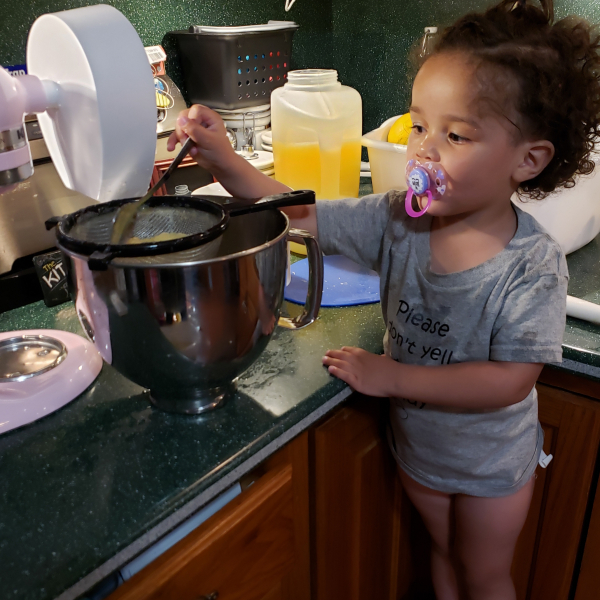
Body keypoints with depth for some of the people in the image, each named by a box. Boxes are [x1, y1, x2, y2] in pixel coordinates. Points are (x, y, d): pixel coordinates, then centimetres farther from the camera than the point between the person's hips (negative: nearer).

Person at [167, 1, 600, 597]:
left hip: (491, 463, -3)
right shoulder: (400, 219, -18)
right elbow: (299, 213, -17)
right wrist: (221, 159, -29)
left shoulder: (533, 263, -28)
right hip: (415, 442, 4)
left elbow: (510, 380, -29)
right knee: (443, 552, 31)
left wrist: (392, 376, -29)